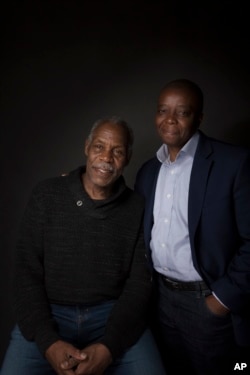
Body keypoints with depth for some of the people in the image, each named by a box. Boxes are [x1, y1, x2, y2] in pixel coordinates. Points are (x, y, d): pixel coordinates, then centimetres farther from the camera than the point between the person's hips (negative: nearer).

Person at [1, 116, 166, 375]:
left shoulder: (137, 208, 0)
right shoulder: (46, 196, -1)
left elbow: (139, 282, -2)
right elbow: (27, 271, -2)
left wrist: (108, 347, -14)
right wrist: (48, 341, -14)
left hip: (113, 314, 1)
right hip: (49, 314, 0)